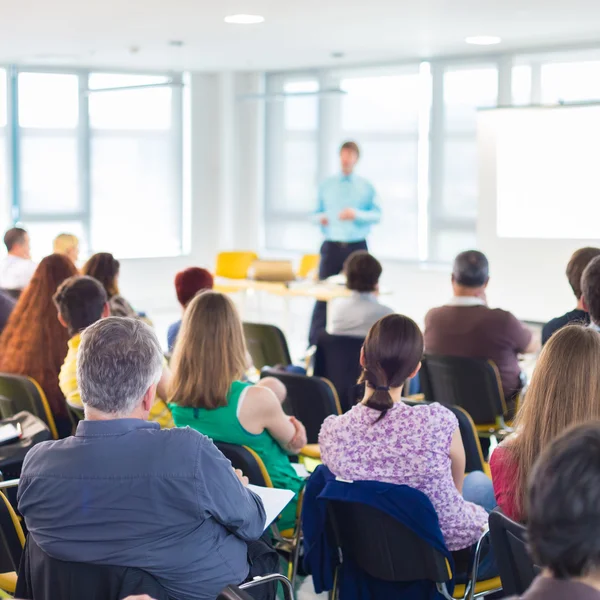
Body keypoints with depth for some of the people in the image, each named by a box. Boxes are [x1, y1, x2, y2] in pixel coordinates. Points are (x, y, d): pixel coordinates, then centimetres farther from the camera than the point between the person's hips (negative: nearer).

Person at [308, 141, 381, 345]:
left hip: (357, 247, 0)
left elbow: (377, 215, 1)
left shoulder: (366, 187, 5)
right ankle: (314, 344, -3)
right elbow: (316, 213, 13)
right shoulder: (326, 186, 9)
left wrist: (357, 214, -16)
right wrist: (319, 218, -11)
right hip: (332, 246, 0)